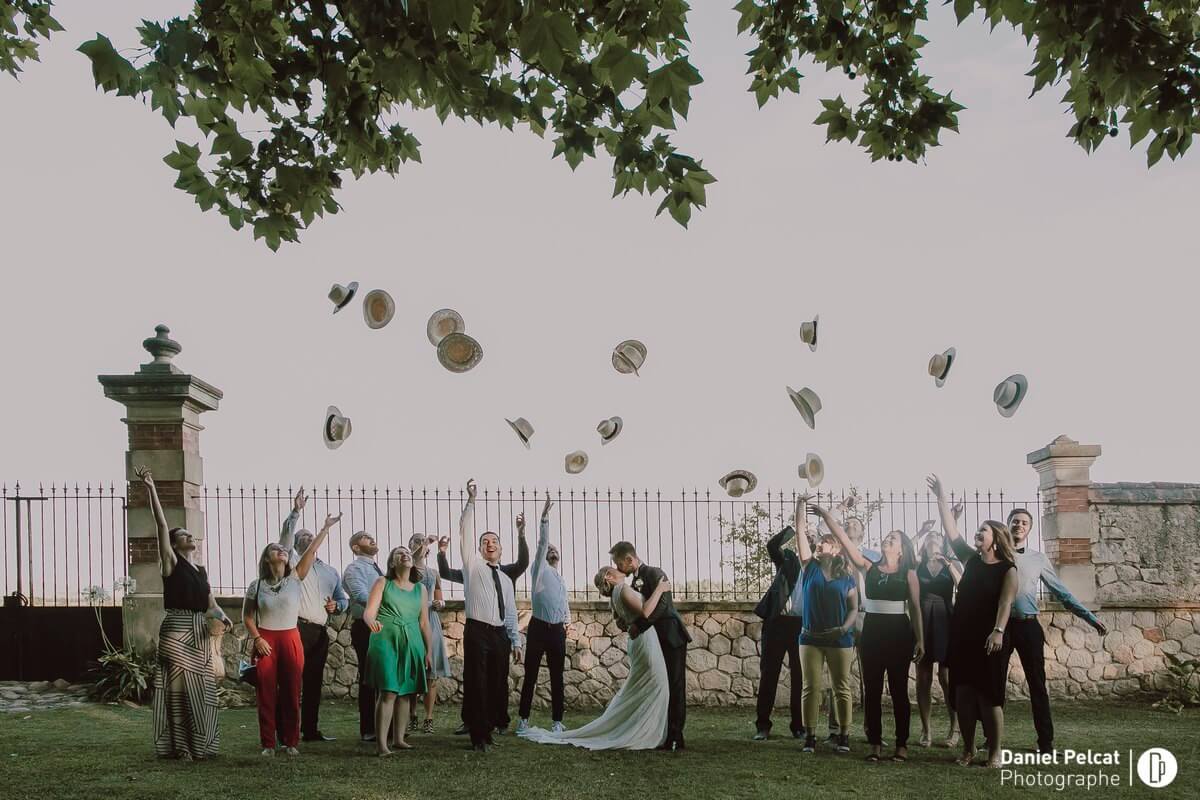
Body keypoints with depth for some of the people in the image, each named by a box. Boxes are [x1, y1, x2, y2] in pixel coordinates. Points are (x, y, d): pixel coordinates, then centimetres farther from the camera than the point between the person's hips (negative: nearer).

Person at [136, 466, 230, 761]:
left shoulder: (201, 571, 18)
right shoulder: (171, 563, -1)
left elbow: (211, 603, 18)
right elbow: (162, 525, -12)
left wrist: (223, 616, -5)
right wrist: (151, 489, -22)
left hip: (199, 631, 7)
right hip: (177, 629, -7)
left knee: (201, 689, 7)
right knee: (178, 687, -5)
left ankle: (200, 744, 14)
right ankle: (178, 746, -1)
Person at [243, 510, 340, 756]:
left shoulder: (295, 579, 3)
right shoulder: (256, 586, 2)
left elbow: (311, 551, -5)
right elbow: (247, 616, 7)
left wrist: (325, 528, -12)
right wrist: (257, 638, -6)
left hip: (291, 639, 1)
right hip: (265, 641, -1)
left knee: (291, 693, 2)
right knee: (266, 694, 0)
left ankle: (291, 741, 10)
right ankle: (268, 743, 7)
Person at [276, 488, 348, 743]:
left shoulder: (330, 571, 23)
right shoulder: (293, 561, 7)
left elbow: (344, 599, 27)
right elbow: (285, 536, -10)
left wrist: (337, 605, 4)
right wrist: (295, 513, -20)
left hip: (320, 633, 6)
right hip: (297, 628, -6)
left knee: (314, 683, 8)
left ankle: (310, 730, 13)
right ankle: (284, 728, -6)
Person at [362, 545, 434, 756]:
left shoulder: (420, 588, 14)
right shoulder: (383, 583, 4)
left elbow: (424, 622, 16)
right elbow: (369, 612, -6)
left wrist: (428, 652, 15)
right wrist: (371, 621, -29)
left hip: (412, 644, 4)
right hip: (386, 641, -4)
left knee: (406, 692, 6)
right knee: (388, 692, -13)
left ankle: (398, 739, 17)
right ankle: (381, 744, -15)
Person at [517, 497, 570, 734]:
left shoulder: (561, 580, 20)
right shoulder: (540, 570, 3)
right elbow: (542, 543, -8)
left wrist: (567, 621, 6)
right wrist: (544, 517, -17)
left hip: (558, 630, 5)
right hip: (538, 628, -5)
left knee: (557, 678, 4)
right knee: (530, 676, -1)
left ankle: (557, 721, 8)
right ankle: (523, 719, 6)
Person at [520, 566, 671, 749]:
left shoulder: (616, 595, 17)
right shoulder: (623, 589, -12)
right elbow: (645, 612, -24)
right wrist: (659, 589, -17)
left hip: (638, 643, 9)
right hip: (646, 641, -9)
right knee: (653, 688, -6)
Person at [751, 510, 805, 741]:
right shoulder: (787, 559, 6)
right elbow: (772, 544, -9)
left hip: (802, 625, 1)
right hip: (778, 621, -1)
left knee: (799, 677, 5)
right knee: (768, 674, 1)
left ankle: (799, 726, 13)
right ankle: (762, 726, 6)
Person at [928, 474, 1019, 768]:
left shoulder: (1008, 570, -4)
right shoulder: (970, 560, 10)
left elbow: (1005, 603, -17)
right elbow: (951, 531, 6)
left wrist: (998, 631, -33)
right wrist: (941, 497, 0)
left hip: (988, 639, -5)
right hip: (961, 636, 5)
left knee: (989, 695, -4)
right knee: (963, 693, 5)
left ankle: (995, 752, 4)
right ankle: (968, 749, 14)